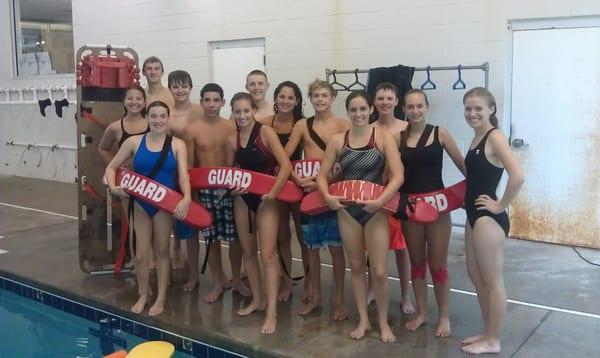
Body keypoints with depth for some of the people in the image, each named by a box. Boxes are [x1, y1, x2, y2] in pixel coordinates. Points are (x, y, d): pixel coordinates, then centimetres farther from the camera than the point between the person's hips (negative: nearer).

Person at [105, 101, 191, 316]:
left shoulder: (177, 145, -6)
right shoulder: (134, 142, -2)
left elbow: (183, 176, -15)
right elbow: (111, 167, 5)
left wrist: (186, 198, -33)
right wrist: (113, 187, -13)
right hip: (141, 203, 2)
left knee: (162, 250, 11)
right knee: (141, 253, 7)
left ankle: (161, 298, 23)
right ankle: (143, 295, 28)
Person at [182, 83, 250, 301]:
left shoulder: (232, 127, 0)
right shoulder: (191, 129, -2)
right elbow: (189, 166, 0)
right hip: (204, 189, 0)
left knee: (234, 236, 6)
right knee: (211, 238, 8)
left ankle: (236, 279, 24)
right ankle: (218, 283, 22)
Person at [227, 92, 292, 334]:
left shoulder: (265, 132, -13)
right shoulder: (232, 139, 2)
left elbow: (286, 165, -19)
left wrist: (273, 193, -22)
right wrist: (234, 185, -4)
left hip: (265, 199, -5)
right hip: (242, 199, 6)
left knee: (267, 255, -6)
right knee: (248, 251, 14)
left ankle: (272, 312, -1)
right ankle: (257, 299, 31)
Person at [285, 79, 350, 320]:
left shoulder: (343, 125, -3)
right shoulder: (302, 125, 5)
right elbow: (284, 157, 3)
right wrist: (297, 179, -11)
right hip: (308, 189, 3)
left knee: (336, 246, 3)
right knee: (312, 246, 10)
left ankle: (339, 298, 17)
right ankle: (315, 295, 25)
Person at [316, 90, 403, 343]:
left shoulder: (383, 137, -7)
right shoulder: (338, 141, 1)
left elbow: (398, 175, -14)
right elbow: (322, 175, 3)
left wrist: (380, 201, -24)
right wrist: (328, 196, -15)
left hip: (375, 210, -2)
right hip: (347, 210, 3)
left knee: (379, 271, -1)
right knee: (356, 267, 13)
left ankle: (383, 322, 20)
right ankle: (363, 319, 28)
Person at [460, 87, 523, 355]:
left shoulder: (495, 137, -16)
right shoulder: (476, 138, 11)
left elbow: (517, 176, -28)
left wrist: (500, 205, -19)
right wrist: (462, 196, 2)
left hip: (489, 219, -10)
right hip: (474, 216, 10)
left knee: (492, 281, 3)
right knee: (476, 276, 18)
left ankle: (493, 340, 17)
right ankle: (487, 332, 31)